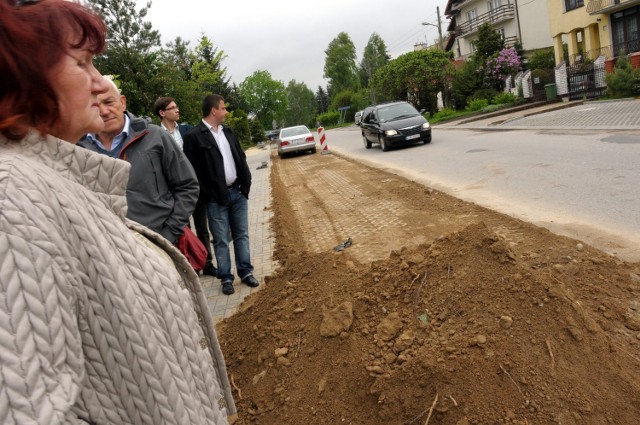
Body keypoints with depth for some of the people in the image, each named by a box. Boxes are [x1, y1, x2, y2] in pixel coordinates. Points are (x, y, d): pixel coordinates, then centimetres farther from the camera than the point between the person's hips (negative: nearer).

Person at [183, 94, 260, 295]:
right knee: (221, 240, 4)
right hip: (216, 198, -6)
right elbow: (192, 169, -11)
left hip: (238, 192, 6)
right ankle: (226, 278, 15)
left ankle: (245, 272, 23)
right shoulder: (194, 136, -10)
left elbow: (241, 158, 15)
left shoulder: (227, 132, 12)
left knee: (242, 235, 12)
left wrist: (246, 184, 4)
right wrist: (208, 195, -11)